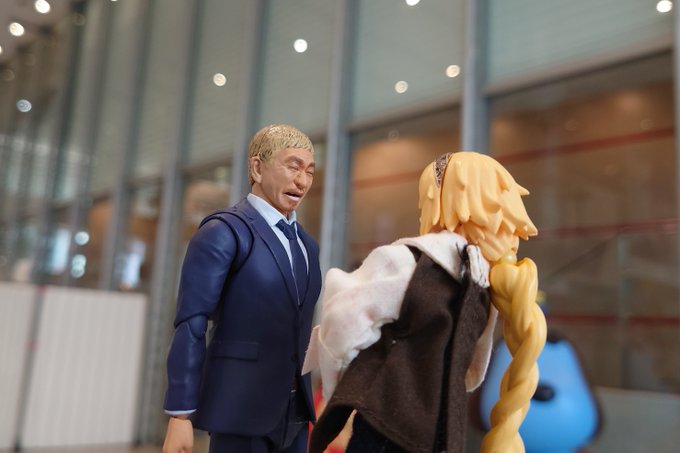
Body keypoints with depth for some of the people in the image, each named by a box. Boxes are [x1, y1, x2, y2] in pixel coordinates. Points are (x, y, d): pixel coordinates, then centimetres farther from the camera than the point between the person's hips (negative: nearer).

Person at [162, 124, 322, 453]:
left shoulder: (307, 244, 12)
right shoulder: (223, 231, -8)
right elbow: (190, 327, -12)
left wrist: (305, 404, 15)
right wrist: (180, 416, -15)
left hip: (294, 411, 7)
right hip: (242, 407, -6)